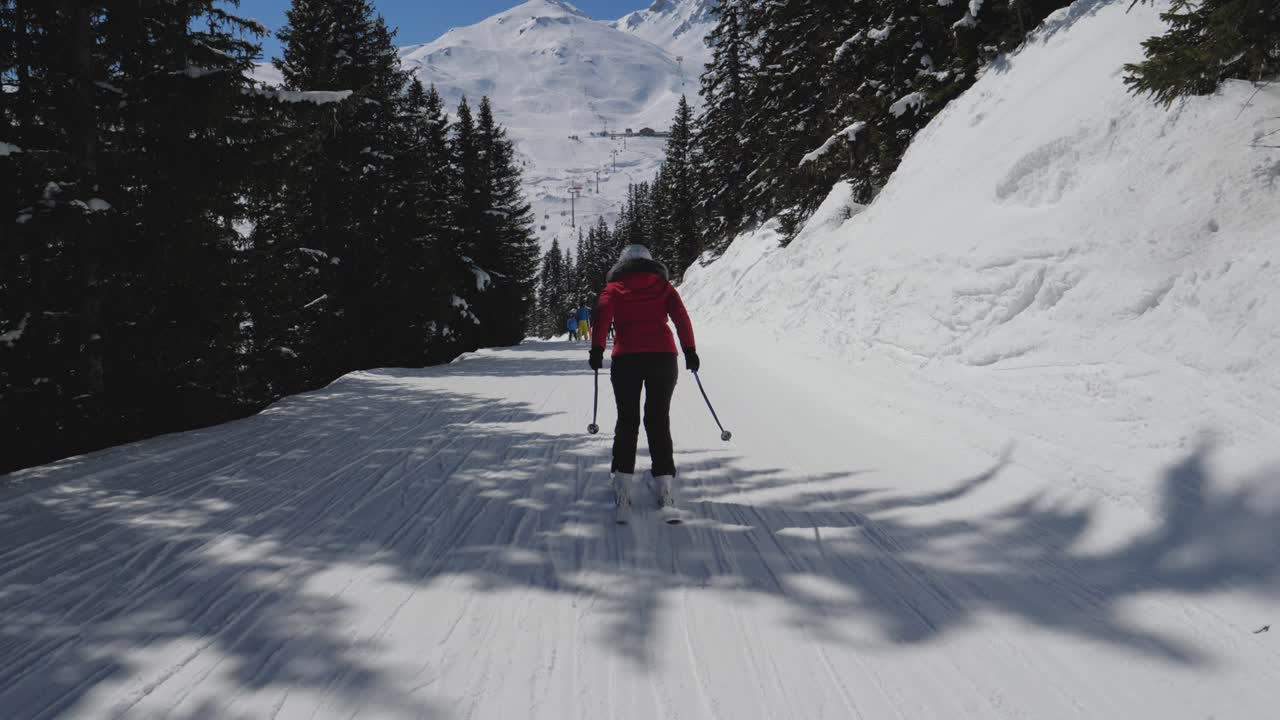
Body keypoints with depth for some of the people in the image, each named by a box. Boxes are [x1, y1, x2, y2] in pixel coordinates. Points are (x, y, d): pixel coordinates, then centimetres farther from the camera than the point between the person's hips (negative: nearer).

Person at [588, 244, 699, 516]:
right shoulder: (662, 284, 16)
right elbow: (681, 315, 3)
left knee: (627, 421, 8)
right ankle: (664, 486, -1)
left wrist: (597, 349, -7)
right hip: (663, 356, 1)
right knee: (659, 420, 7)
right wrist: (690, 350, 1)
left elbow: (603, 314, -3)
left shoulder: (614, 287, 14)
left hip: (626, 358, -1)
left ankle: (622, 486, 0)